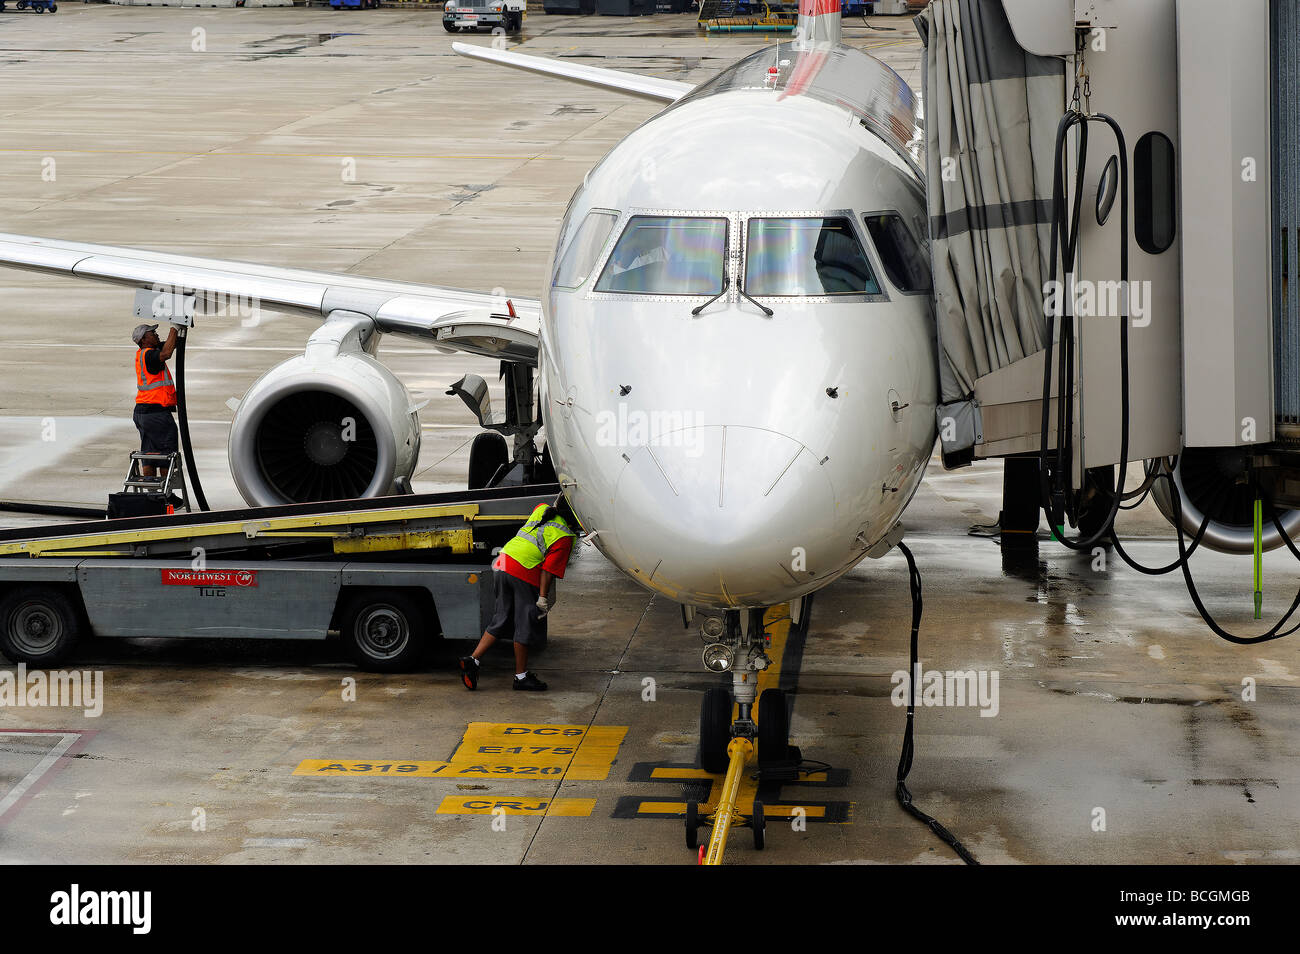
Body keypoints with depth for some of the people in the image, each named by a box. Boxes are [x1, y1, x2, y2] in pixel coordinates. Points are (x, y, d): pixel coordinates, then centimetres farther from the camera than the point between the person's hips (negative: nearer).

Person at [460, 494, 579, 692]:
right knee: (526, 625, 4)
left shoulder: (541, 510, 9)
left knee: (501, 621, 16)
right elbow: (549, 569, -13)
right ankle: (521, 675, 11)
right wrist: (543, 598, -11)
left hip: (502, 563, 8)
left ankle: (472, 660, 8)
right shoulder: (564, 537, -9)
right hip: (524, 574, -8)